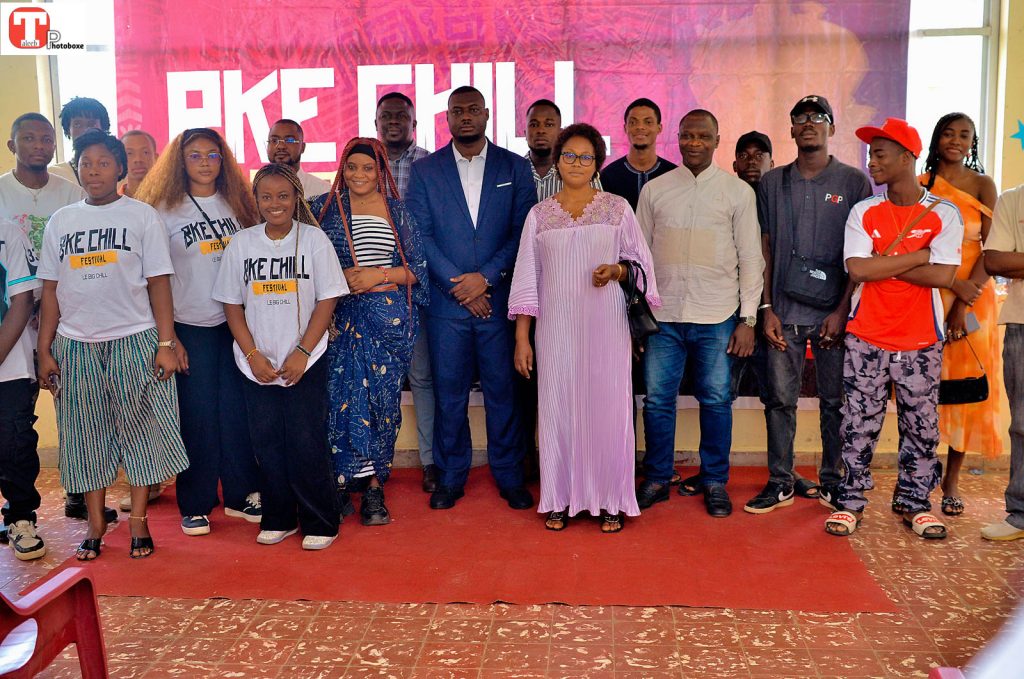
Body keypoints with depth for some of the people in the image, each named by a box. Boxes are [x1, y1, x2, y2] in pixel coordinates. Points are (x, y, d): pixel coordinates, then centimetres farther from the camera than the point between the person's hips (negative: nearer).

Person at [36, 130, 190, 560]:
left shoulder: (142, 216, 1)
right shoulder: (60, 221, 9)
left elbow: (158, 283, -1)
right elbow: (50, 290, 10)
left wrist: (166, 343, -8)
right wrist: (45, 351, 5)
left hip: (134, 339, -3)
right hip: (75, 344, 3)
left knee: (141, 428, 1)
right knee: (86, 434, 8)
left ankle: (138, 520, 14)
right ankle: (96, 524, 20)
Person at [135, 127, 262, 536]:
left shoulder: (238, 205, 8)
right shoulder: (165, 211, -2)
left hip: (236, 322, 3)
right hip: (189, 326, -2)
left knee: (237, 409, 4)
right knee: (197, 415, 1)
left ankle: (241, 495, 17)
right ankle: (196, 505, 14)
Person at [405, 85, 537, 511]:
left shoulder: (515, 167, 7)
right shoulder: (424, 171, 7)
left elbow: (523, 231, 0)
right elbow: (419, 235, 0)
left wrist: (486, 277, -11)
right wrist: (458, 284, -9)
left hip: (499, 297, 0)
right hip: (446, 300, 1)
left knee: (503, 389, 4)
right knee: (449, 392, 6)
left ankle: (509, 476, 17)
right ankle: (451, 477, 19)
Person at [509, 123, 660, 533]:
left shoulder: (617, 209, 5)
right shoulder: (539, 214, 8)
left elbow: (642, 260, 8)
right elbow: (526, 278, 6)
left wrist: (618, 270, -15)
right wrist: (522, 337, 2)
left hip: (606, 326, -1)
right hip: (557, 328, 1)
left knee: (607, 406, 0)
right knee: (558, 407, 3)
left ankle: (610, 501, 13)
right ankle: (561, 499, 15)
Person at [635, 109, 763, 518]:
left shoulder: (738, 192, 3)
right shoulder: (654, 190, 7)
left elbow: (751, 258, 3)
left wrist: (748, 319, -3)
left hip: (717, 318, -1)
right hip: (663, 315, 1)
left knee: (716, 401, 5)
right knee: (657, 400, 4)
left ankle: (715, 482, 21)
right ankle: (656, 480, 20)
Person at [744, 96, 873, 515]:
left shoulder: (854, 182, 4)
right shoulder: (772, 183, 11)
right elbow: (766, 250, 10)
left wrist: (842, 311, -7)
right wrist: (767, 309, 2)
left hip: (834, 312, -2)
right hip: (785, 311, 2)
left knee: (835, 401, 5)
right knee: (780, 398, 4)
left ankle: (831, 482, 18)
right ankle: (781, 482, 14)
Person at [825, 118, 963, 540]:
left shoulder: (944, 214, -2)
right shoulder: (863, 212, 2)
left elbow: (943, 275, -15)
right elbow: (858, 269, -12)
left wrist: (882, 263, -12)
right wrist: (919, 256, -10)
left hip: (921, 341, 0)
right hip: (867, 338, 1)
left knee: (921, 427, 7)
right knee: (859, 425, 4)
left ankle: (915, 503, 22)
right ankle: (851, 502, 15)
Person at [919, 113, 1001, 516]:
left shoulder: (983, 185, 3)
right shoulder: (920, 185, 5)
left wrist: (965, 302, -14)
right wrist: (955, 285, -11)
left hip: (973, 296, 0)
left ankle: (952, 479, 12)